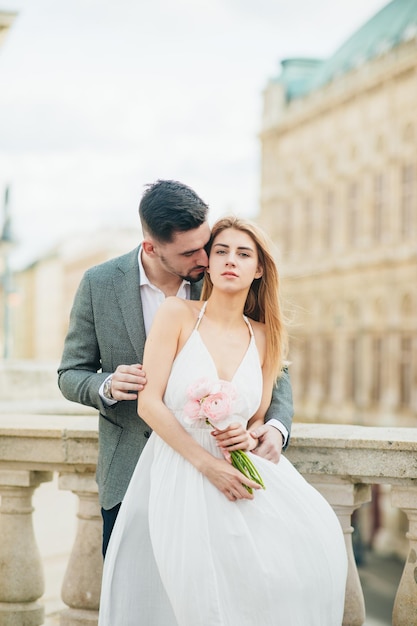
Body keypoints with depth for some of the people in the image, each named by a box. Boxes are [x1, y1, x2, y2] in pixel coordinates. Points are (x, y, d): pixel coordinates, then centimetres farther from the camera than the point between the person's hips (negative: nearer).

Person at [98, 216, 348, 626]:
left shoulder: (264, 338, 10)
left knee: (314, 535, -20)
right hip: (177, 469, -4)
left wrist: (248, 437, -6)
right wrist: (207, 464, -14)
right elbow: (149, 403, -7)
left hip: (238, 467, 4)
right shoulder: (177, 315, -2)